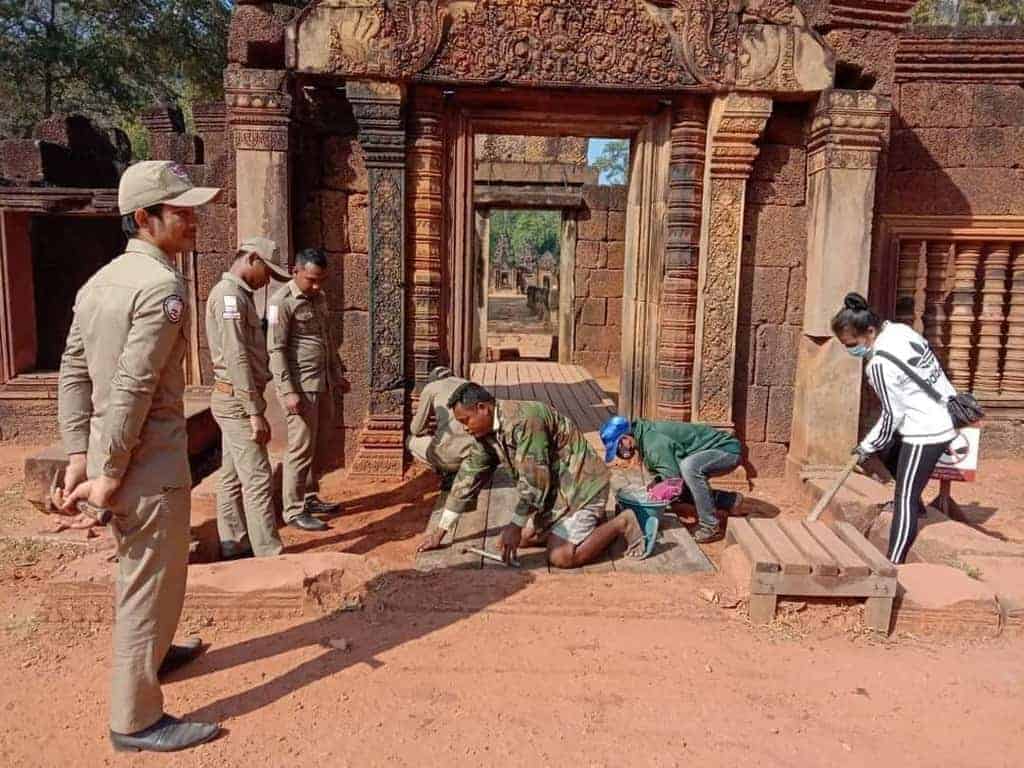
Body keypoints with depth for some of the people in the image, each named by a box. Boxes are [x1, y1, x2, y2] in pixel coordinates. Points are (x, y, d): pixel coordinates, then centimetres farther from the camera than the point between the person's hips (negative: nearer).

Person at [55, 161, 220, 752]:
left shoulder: (100, 282, 10)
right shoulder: (162, 286, -18)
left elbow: (73, 375, 9)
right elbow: (132, 389, -23)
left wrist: (80, 458, 7)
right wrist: (109, 475, -18)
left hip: (106, 454, 9)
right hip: (149, 463, -9)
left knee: (140, 569, 28)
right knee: (151, 584, 5)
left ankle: (150, 652, 51)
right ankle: (137, 719, 19)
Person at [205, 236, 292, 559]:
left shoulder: (238, 294, 16)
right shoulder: (229, 294, -15)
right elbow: (237, 359, -21)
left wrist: (253, 406, 17)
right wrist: (255, 412, -22)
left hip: (234, 400, 10)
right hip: (237, 400, -10)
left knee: (233, 477, 13)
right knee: (257, 478, -8)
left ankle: (234, 545, 22)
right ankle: (269, 554, -4)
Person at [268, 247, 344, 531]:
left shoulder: (320, 297, 12)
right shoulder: (282, 301, -12)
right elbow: (276, 350, -16)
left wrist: (337, 375, 21)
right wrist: (289, 391, -20)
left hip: (323, 383, 8)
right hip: (300, 385, -8)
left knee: (321, 444, 14)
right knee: (301, 448, -4)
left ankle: (310, 497, 28)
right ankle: (294, 510, 6)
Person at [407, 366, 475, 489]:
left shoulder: (430, 387, 13)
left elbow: (416, 429, 15)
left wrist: (425, 432, 40)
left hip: (449, 452, -4)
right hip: (475, 452, 5)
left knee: (411, 441, 26)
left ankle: (447, 472, 8)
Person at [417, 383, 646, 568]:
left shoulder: (524, 420, -27)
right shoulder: (487, 432, 2)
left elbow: (534, 480, -27)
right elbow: (467, 479, 6)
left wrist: (515, 526, -19)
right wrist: (440, 531, 7)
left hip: (581, 484, -10)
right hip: (555, 488, 10)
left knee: (561, 557, -19)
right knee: (524, 537, 8)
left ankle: (621, 524, 0)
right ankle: (589, 522, 19)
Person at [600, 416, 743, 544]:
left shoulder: (654, 443, -27)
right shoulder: (647, 434, 3)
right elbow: (673, 468, 14)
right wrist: (657, 482, -3)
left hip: (728, 450, -10)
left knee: (688, 466, -36)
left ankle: (712, 527, -22)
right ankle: (731, 501, 15)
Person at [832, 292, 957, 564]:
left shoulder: (880, 363, -26)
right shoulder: (900, 329, -1)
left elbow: (892, 415, -18)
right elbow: (935, 367, 10)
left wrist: (866, 447, -5)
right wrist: (952, 400, 22)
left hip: (926, 432, -10)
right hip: (943, 416, 10)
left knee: (904, 501, -5)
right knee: (887, 450, 31)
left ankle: (893, 564, -1)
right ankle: (915, 504, 48)